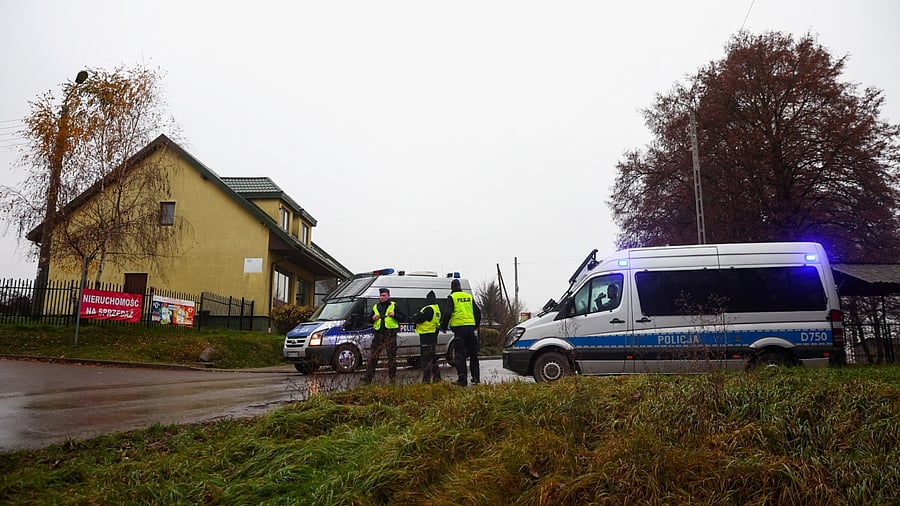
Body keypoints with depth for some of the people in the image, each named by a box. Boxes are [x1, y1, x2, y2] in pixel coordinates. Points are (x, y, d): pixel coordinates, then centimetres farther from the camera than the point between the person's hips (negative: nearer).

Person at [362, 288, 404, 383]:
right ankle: (368, 377, -2)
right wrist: (373, 318, -1)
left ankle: (392, 377, 12)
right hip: (378, 334, 3)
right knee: (373, 356, -3)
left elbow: (402, 318, 1)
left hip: (390, 334, -3)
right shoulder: (375, 307, 15)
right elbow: (369, 319, 23)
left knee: (392, 356, 3)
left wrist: (394, 315, -17)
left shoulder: (394, 306, 4)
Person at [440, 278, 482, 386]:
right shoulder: (469, 296, 15)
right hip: (470, 327, 5)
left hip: (459, 327, -5)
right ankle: (476, 377, 20)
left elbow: (448, 313, -11)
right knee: (473, 354, 15)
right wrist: (476, 325, 26)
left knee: (460, 354, -2)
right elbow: (478, 312, 15)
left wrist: (444, 326, 0)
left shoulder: (452, 297, -1)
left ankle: (462, 379, -4)